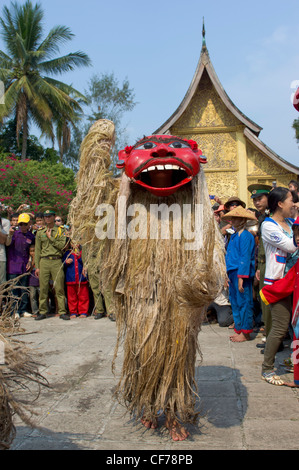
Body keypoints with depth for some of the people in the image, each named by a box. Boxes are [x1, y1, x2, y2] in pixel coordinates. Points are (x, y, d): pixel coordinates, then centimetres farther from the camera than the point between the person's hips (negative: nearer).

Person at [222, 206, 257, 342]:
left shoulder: (246, 236, -11)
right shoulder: (234, 235, 15)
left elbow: (245, 258, -16)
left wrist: (241, 277, -20)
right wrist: (228, 275, 17)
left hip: (242, 274, -9)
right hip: (233, 273, 9)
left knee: (243, 302, -2)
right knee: (235, 302, 14)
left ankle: (245, 333, 7)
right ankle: (239, 329, 25)